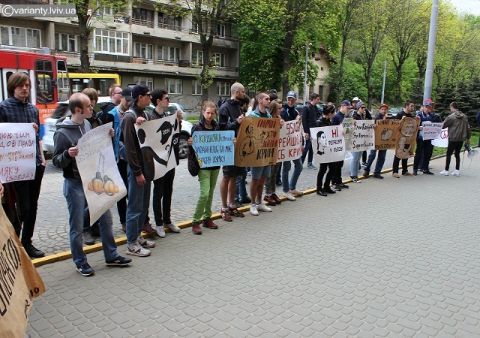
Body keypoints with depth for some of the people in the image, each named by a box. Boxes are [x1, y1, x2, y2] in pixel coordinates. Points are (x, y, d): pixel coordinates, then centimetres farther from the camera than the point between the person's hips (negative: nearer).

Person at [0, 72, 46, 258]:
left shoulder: (32, 108, 13)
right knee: (22, 207, -5)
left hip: (36, 163, 6)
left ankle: (27, 243, 24)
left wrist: (42, 157, 11)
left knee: (32, 206, 11)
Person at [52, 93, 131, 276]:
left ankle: (111, 255, 26)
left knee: (106, 218, 12)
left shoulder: (87, 124, 4)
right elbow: (56, 161, -11)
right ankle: (80, 262, 22)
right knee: (77, 226, 5)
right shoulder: (62, 132, -15)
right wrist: (68, 154, -31)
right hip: (75, 184, -7)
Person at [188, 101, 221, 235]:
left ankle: (207, 218, 24)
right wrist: (190, 143, -26)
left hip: (215, 164, 5)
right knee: (205, 193, -13)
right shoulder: (197, 127, -6)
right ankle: (196, 221, -1)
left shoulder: (216, 126, 8)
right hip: (203, 164, -5)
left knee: (211, 193, 11)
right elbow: (192, 143, -5)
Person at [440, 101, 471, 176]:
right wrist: (468, 138, 17)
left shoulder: (451, 117, -13)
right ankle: (457, 171, 14)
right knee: (457, 154, 13)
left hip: (453, 139, -5)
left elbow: (443, 125, -7)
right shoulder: (464, 116, 6)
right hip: (461, 139, 5)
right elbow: (468, 128, 10)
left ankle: (446, 170, 8)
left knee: (449, 154, 4)